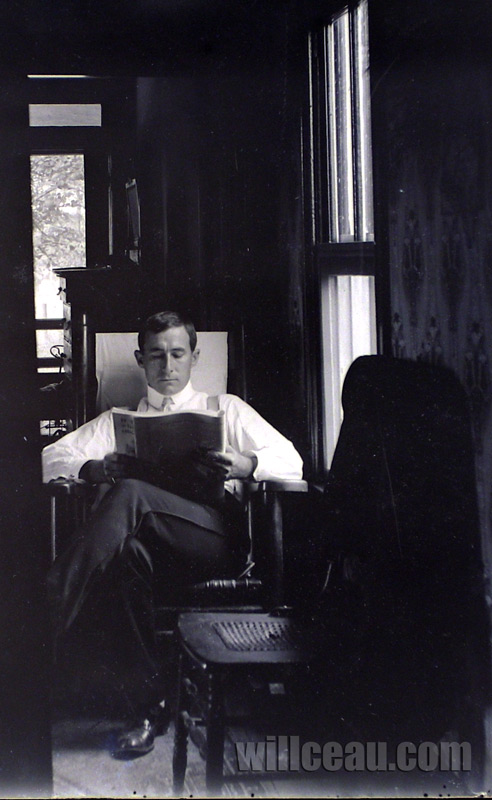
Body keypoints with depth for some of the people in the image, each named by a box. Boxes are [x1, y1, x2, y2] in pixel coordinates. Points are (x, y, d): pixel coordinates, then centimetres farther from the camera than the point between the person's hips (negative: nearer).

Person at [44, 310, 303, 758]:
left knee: (131, 494, -32)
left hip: (216, 539, -2)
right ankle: (150, 706, -34)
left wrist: (245, 465, -11)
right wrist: (95, 468, -6)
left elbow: (290, 461, 12)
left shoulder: (226, 409, 26)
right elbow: (51, 458, 18)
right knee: (128, 553, -38)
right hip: (152, 550, 2)